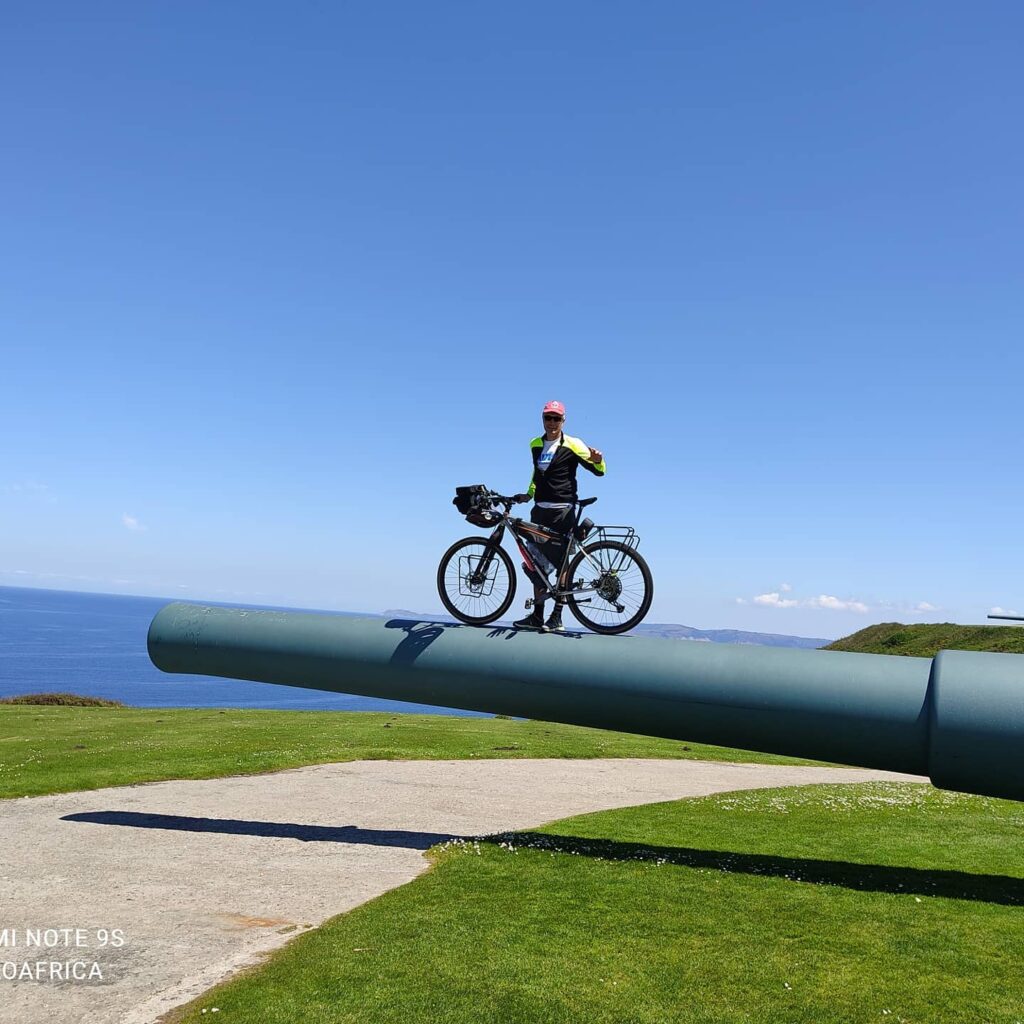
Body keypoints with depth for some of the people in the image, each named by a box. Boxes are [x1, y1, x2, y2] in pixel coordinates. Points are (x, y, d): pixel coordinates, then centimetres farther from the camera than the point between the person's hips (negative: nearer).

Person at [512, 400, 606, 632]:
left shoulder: (572, 445, -3)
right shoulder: (535, 445, 14)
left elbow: (599, 471, -5)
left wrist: (597, 460, -26)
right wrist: (529, 494, 19)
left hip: (562, 510, -6)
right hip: (540, 510, 6)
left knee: (560, 562, -7)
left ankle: (557, 617, -6)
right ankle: (537, 615, 14)